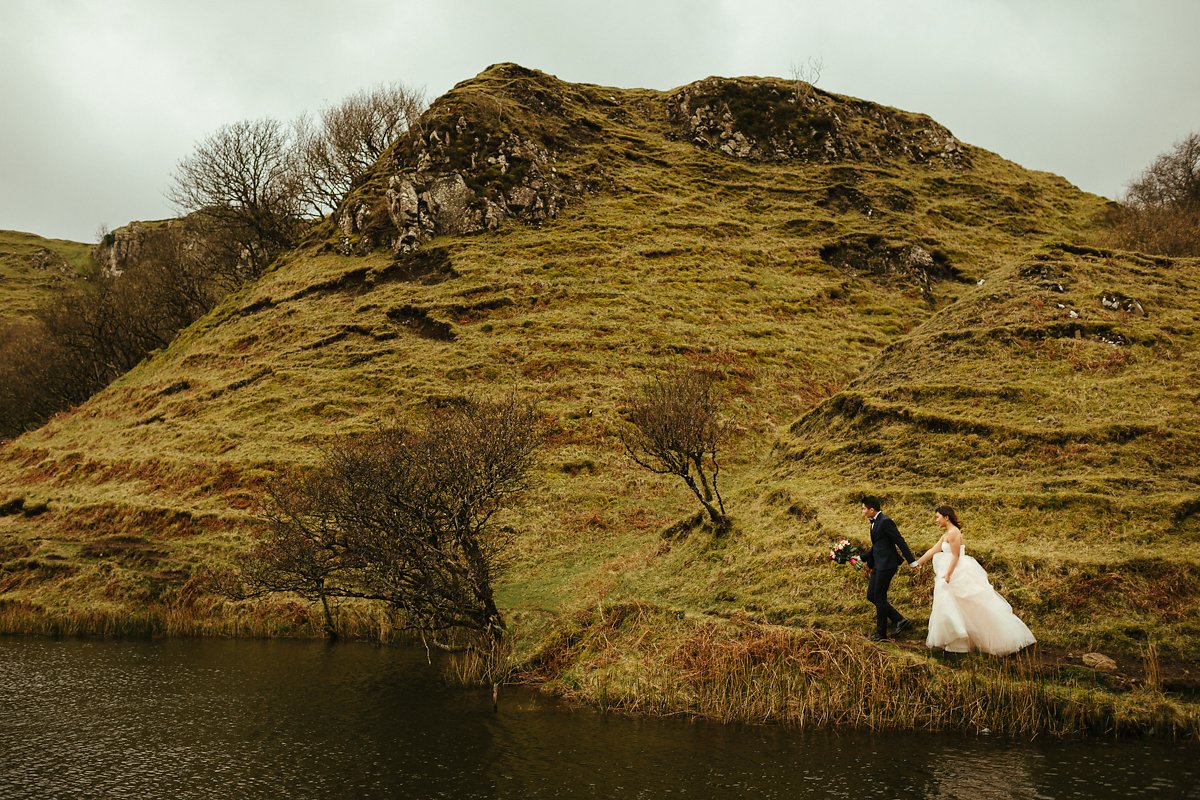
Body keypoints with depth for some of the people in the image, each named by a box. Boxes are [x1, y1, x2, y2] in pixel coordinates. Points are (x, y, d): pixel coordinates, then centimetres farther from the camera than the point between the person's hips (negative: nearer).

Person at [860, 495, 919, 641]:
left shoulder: (885, 521, -17)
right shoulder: (874, 522, 13)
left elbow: (900, 542, -17)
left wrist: (912, 562, -17)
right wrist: (868, 562, 25)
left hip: (886, 564, -10)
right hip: (878, 565, 10)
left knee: (879, 598, -1)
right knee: (871, 596, 11)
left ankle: (881, 633, 11)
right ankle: (900, 620, 17)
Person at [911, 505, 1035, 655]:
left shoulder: (953, 533, -15)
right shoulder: (946, 535, 14)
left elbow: (956, 556, -18)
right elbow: (932, 551, 17)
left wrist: (948, 575, -20)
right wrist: (918, 562, 17)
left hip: (961, 573, -10)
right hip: (957, 574, 10)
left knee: (977, 605, -4)